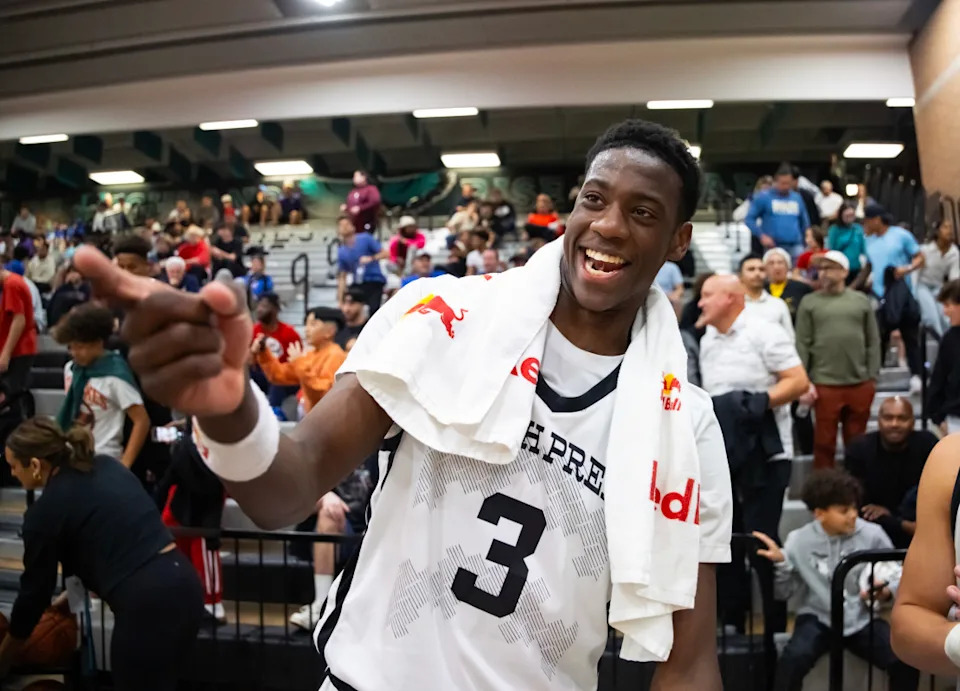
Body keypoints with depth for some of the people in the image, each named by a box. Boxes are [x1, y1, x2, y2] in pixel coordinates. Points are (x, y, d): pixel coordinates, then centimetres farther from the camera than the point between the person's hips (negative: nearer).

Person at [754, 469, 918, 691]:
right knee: (792, 659, -29)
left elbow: (898, 576, 3)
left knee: (906, 660, -21)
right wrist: (780, 563, -21)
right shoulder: (799, 540, -7)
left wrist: (887, 592, -19)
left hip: (862, 620, 2)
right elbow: (784, 593, -3)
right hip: (818, 619, -1)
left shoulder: (873, 535, -7)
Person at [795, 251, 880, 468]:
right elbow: (802, 345, -1)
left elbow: (873, 342, 8)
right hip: (825, 385, -2)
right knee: (824, 442, 4)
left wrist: (873, 377, 2)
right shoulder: (809, 302, 2)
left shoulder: (862, 301, 8)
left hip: (860, 384, 2)